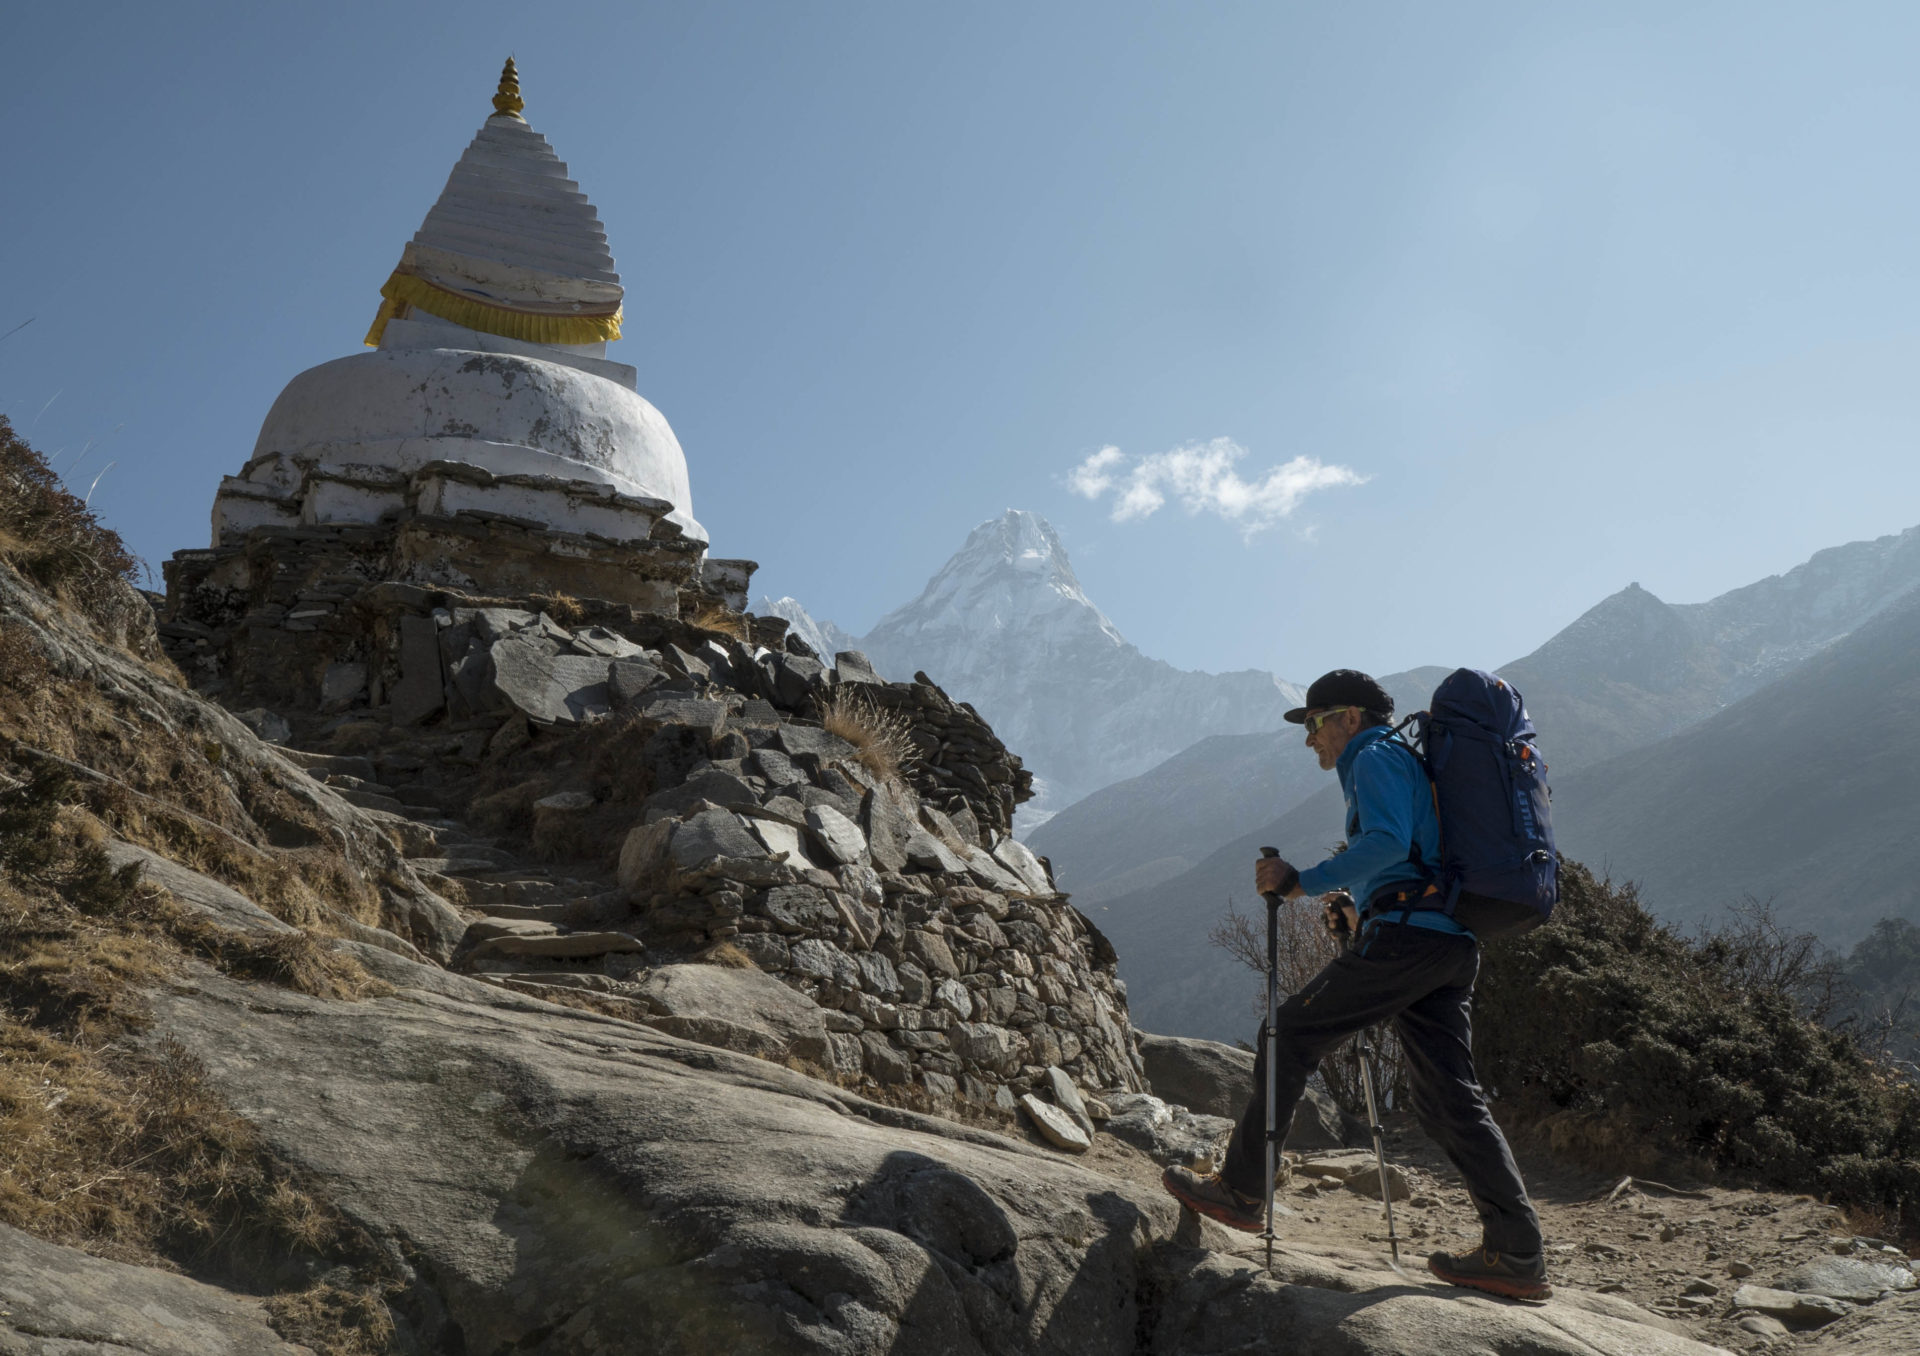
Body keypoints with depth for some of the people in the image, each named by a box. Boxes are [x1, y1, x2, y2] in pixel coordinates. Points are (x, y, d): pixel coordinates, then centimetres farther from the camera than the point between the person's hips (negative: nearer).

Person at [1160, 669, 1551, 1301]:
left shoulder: (1376, 758, 0)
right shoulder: (1412, 763, 30)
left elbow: (1388, 842, -19)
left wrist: (1304, 881, -18)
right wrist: (1361, 911, 29)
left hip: (1406, 936, -10)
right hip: (1454, 948, 10)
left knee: (1291, 1034, 0)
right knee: (1448, 1095, 6)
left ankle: (1241, 1193, 5)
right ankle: (1518, 1255, 0)